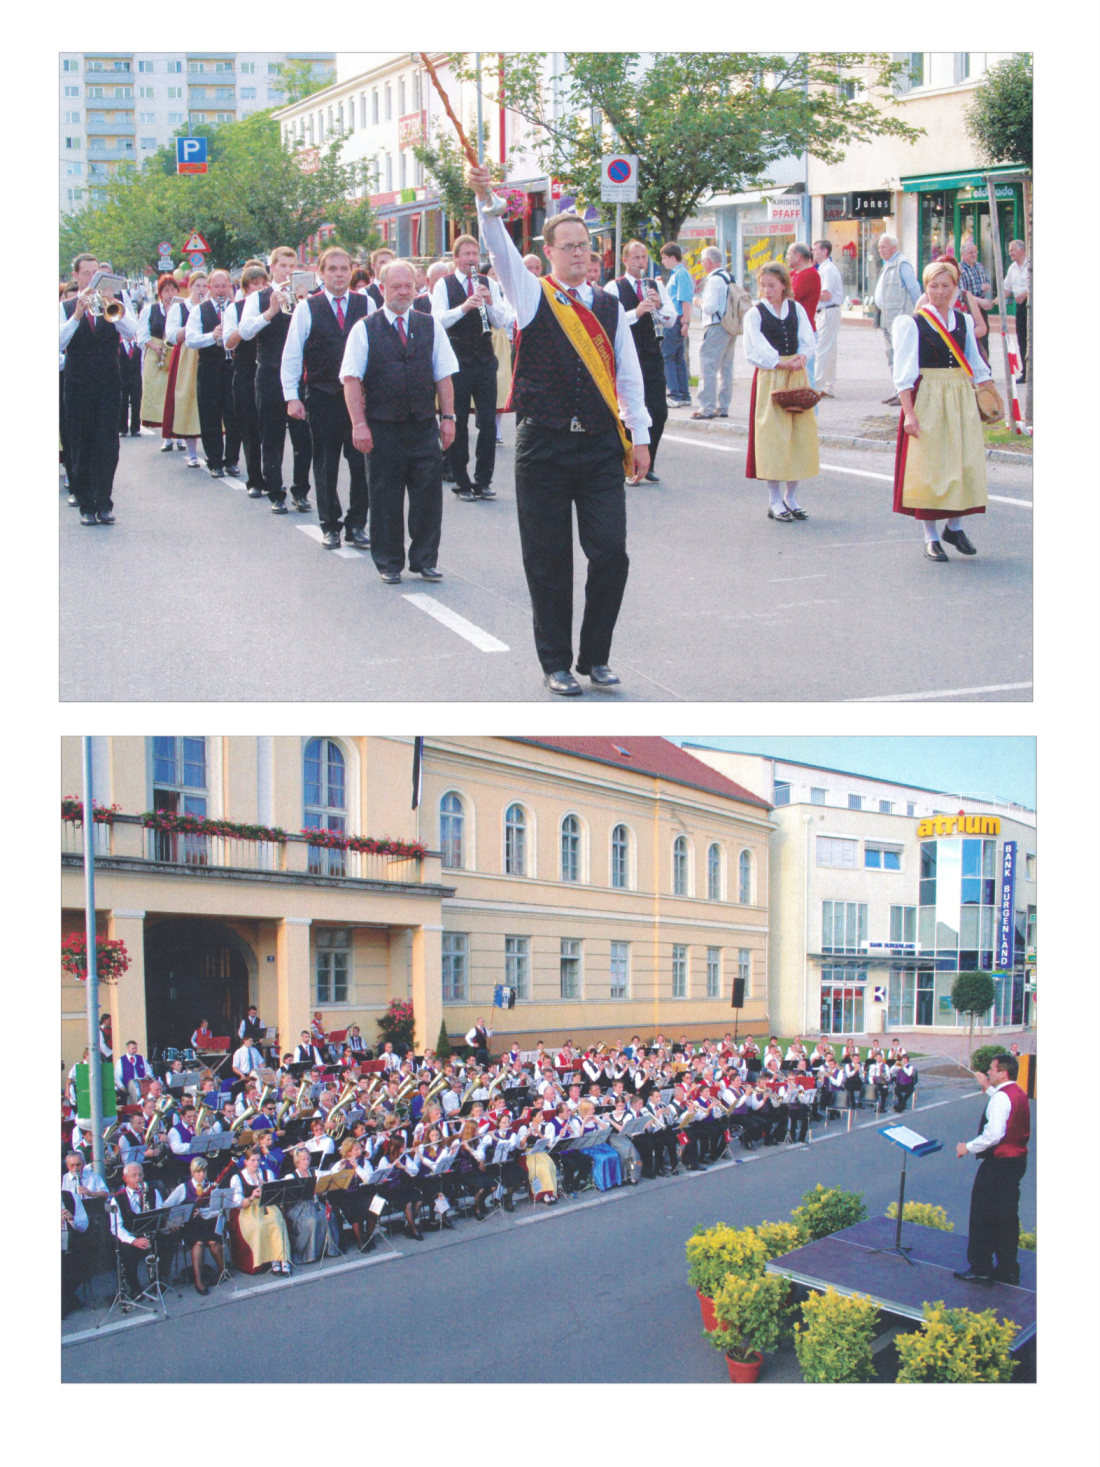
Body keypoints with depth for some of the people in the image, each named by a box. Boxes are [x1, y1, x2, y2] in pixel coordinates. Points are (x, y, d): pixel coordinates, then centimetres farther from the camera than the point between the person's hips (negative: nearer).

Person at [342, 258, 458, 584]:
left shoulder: (430, 327, 10)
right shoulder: (365, 330, 1)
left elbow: (444, 376, 10)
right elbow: (352, 379, -4)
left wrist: (448, 417, 3)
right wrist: (359, 424, -11)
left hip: (424, 425, 2)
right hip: (383, 428, -2)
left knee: (428, 493, 1)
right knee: (386, 498, 4)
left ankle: (424, 559, 13)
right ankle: (388, 563, 15)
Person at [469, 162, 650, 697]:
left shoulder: (610, 307, 11)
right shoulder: (532, 296, 3)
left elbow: (628, 375, 12)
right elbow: (501, 251, -15)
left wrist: (639, 436, 6)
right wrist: (485, 201, -31)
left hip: (602, 447, 2)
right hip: (544, 446, -2)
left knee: (610, 553, -4)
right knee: (548, 561, 3)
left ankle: (595, 656, 12)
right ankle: (556, 663, 14)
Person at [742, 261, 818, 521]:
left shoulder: (796, 309, 10)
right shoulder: (755, 314, -1)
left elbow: (808, 341, 6)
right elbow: (755, 352, -7)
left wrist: (801, 357, -15)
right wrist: (782, 363, -18)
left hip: (797, 378, 4)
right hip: (769, 379, -4)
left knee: (800, 434, 3)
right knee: (772, 434, -5)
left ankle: (791, 497, 14)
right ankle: (774, 501, 2)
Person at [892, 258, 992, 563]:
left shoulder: (963, 321, 8)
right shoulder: (912, 324, -6)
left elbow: (975, 363, 16)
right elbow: (903, 373, -9)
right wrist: (908, 412, -16)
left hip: (961, 400, 4)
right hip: (927, 400, -4)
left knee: (964, 463, 3)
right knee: (928, 465, -2)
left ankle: (954, 526, 20)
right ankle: (931, 536, 8)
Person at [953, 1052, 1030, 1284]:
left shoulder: (1000, 1098, -19)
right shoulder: (1019, 1095, 11)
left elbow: (994, 1134, -28)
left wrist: (969, 1147, -17)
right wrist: (988, 1089, 32)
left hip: (998, 1164, -9)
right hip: (1016, 1160, 9)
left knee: (982, 1214, 1)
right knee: (1007, 1215, 14)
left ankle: (980, 1265, 5)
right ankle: (1008, 1268, 18)